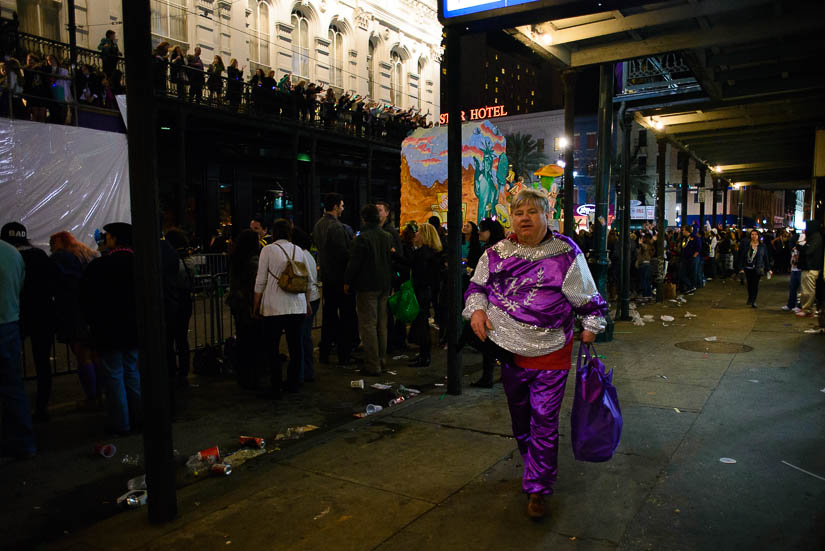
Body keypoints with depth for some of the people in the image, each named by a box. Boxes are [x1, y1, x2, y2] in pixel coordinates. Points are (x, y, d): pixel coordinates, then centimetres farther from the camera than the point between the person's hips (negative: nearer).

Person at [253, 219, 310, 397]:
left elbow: (261, 281, -3)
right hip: (297, 305, 4)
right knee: (295, 345, 11)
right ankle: (293, 383, 20)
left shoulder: (268, 250, -3)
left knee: (272, 348, 3)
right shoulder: (298, 250, 9)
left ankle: (276, 388, 3)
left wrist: (256, 305, 5)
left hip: (274, 306, -4)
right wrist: (307, 302, 21)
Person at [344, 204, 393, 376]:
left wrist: (347, 282, -3)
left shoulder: (362, 238, -15)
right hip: (384, 286, 7)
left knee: (368, 325, -2)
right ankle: (381, 360, 25)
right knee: (381, 324, 15)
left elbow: (354, 263, -13)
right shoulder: (388, 237, 6)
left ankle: (372, 365, -1)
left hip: (367, 287, -7)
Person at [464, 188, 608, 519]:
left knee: (544, 422, 1)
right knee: (519, 417, 20)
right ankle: (534, 467, 44)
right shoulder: (496, 253, 1)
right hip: (509, 352, 4)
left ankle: (537, 489, 16)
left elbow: (588, 299, 1)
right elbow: (477, 286, 11)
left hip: (550, 355, -4)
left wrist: (590, 327, -5)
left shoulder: (566, 254, -8)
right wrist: (476, 308, -7)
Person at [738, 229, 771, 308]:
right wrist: (741, 268, -5)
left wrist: (768, 269, 3)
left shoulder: (762, 246, 2)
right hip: (748, 268, 1)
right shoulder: (746, 245, 1)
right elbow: (742, 257, 1)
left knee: (755, 284, -2)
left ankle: (753, 301, 7)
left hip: (758, 268, -1)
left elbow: (766, 258, 5)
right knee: (749, 284, 8)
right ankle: (750, 298, 30)